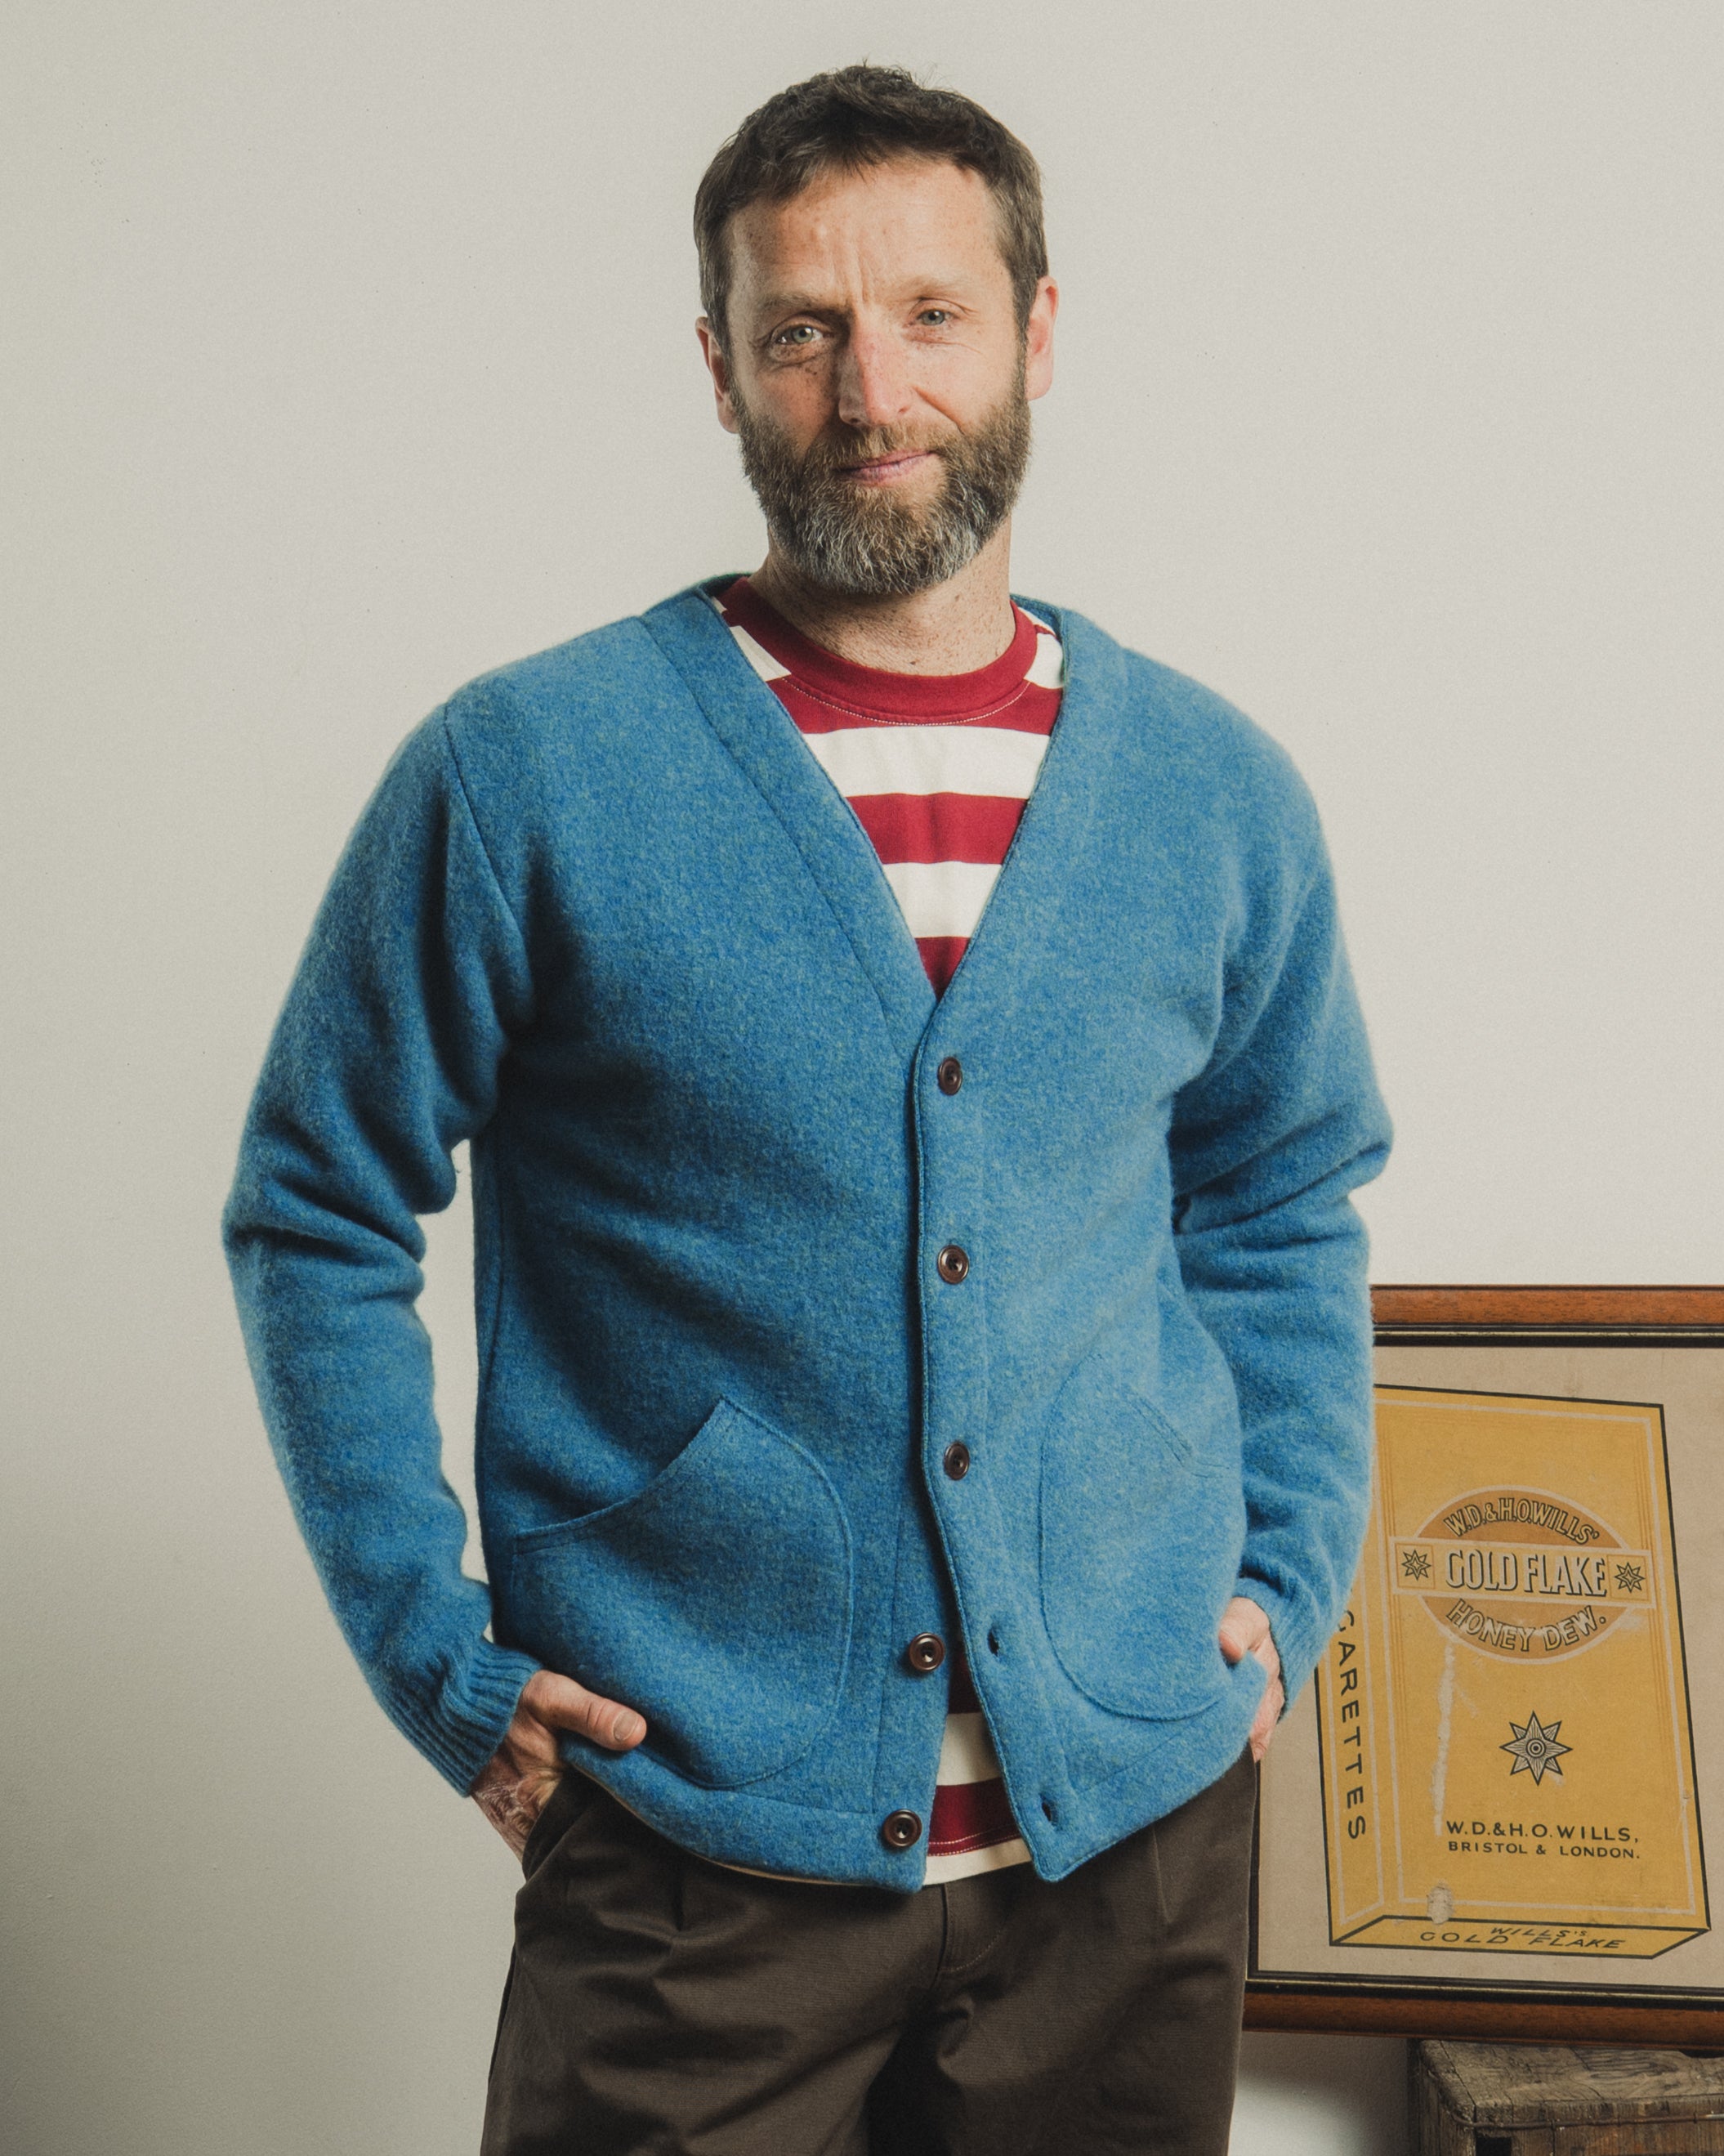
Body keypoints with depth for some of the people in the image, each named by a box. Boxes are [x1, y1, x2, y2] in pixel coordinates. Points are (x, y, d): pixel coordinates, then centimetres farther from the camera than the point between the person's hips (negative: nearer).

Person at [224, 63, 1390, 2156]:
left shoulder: (1216, 795, 3)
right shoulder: (521, 777, -8)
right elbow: (317, 1215, 0)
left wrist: (1282, 1584, 6)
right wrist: (444, 1664, -4)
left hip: (1136, 1817, 3)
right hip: (695, 1835, -3)